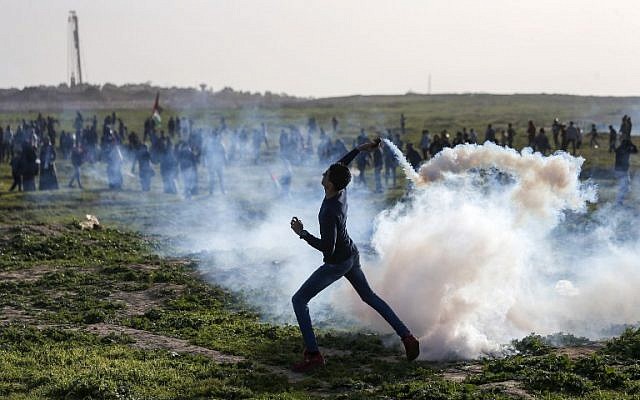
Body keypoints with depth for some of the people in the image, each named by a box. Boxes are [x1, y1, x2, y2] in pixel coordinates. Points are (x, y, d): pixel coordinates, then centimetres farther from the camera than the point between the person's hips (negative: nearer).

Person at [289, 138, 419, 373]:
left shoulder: (331, 213, -32)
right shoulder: (341, 190, -8)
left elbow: (328, 248, -33)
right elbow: (341, 167, 15)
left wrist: (302, 234, -31)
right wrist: (359, 149, 20)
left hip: (336, 264, -9)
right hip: (352, 256, 9)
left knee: (299, 301, -2)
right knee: (369, 296, 24)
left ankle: (313, 354, -5)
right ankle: (407, 337, 23)